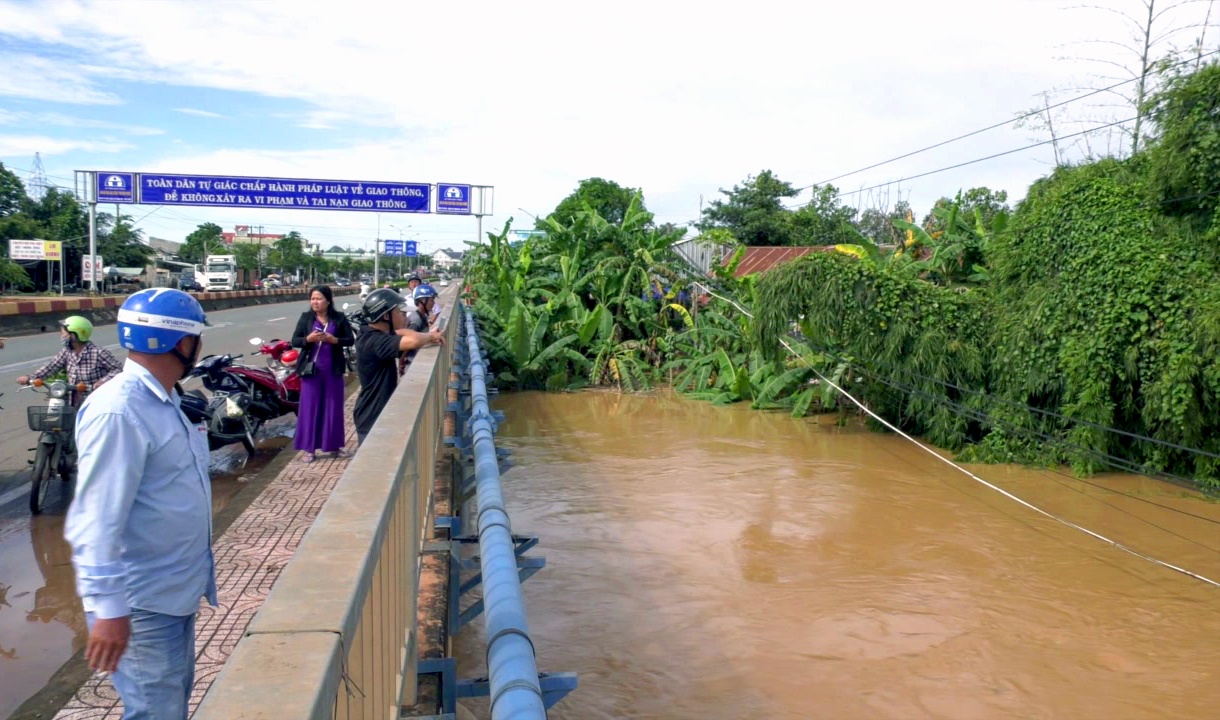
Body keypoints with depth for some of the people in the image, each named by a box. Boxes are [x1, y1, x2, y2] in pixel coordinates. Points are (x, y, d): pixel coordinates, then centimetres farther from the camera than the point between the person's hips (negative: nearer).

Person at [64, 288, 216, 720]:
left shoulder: (162, 401, 8)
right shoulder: (118, 411, -23)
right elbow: (97, 521, -25)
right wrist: (108, 608, -25)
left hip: (175, 590, 10)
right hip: (142, 603, -9)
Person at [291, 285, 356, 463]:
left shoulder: (339, 318, 0)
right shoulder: (306, 317, 1)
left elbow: (351, 340, 0)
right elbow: (294, 340, 0)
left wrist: (334, 340, -17)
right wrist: (308, 338, -19)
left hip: (333, 370, 0)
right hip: (311, 369, 0)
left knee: (333, 407, 7)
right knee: (310, 407, 2)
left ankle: (334, 446, 19)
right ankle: (309, 449, 9)